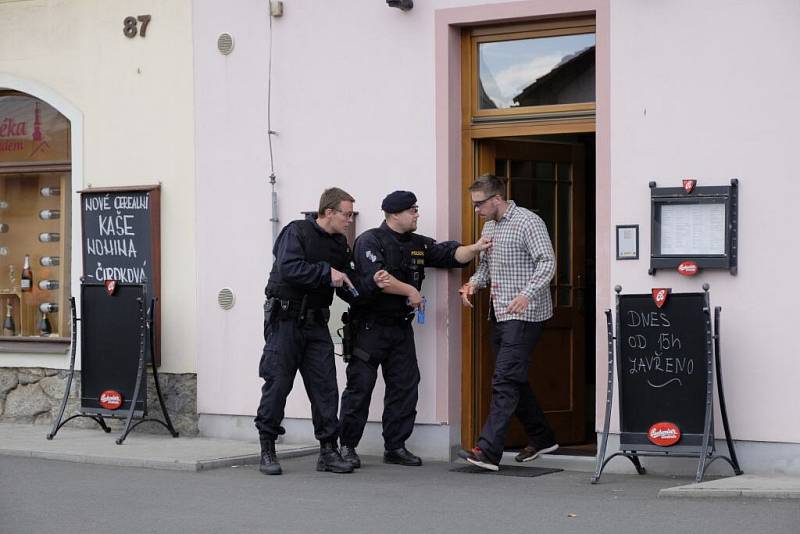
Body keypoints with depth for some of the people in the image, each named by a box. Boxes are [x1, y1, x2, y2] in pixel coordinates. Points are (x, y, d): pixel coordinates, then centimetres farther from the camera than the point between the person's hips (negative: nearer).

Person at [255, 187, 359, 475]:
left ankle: (329, 450, 5)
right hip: (285, 319, -6)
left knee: (325, 386, 0)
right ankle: (267, 451, 6)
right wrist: (326, 272, -21)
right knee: (277, 384, -3)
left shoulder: (340, 245, 13)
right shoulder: (297, 232, -8)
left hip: (316, 323, 6)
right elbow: (288, 269, -24)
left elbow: (347, 287, 17)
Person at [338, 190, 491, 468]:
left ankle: (395, 446, 11)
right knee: (360, 385, -5)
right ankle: (347, 446, 3)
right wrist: (410, 291, -14)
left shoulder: (418, 245, 13)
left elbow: (451, 255, 9)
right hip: (370, 327, -7)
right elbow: (376, 278, -22)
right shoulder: (370, 241, -9)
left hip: (401, 327, 7)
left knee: (405, 385, 4)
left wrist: (475, 249, -10)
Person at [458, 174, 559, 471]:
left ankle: (488, 451, -19)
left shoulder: (527, 222, -11)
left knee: (505, 381, -14)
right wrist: (474, 283, 3)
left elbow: (547, 262, -17)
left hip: (523, 315, -9)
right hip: (500, 314, 9)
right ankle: (541, 438, 28)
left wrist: (527, 294, -30)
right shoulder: (489, 227, 16)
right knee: (514, 382, 14)